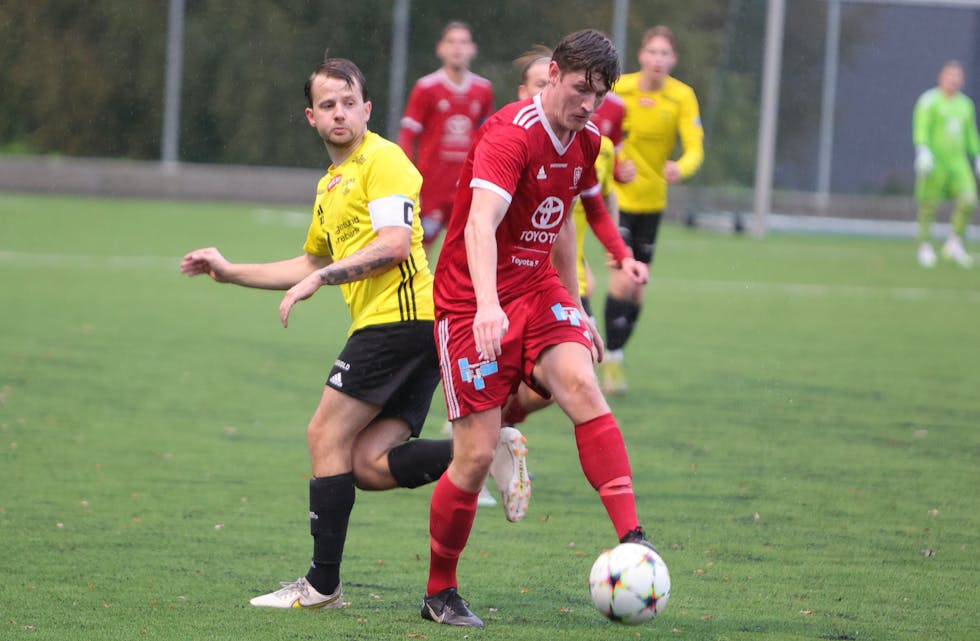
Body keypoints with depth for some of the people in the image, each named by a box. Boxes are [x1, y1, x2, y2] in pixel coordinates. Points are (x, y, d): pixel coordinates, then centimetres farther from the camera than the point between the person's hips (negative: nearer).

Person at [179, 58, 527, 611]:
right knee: (369, 465, -1)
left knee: (327, 437, -5)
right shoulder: (331, 184, 25)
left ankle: (322, 585, -2)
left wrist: (320, 278, -15)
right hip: (413, 329, 9)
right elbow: (311, 264, 37)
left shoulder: (382, 159, -5)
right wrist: (230, 272, 35)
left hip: (399, 314, -9)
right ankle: (487, 455, -6)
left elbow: (394, 243, -17)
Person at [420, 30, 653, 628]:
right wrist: (488, 305, -50)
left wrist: (574, 305, 26)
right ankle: (440, 592, 12)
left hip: (537, 288, 6)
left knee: (581, 383, -24)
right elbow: (479, 224, -35)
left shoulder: (585, 142, 6)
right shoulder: (510, 135, -20)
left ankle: (632, 538, -32)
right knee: (476, 454, -7)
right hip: (474, 303, -6)